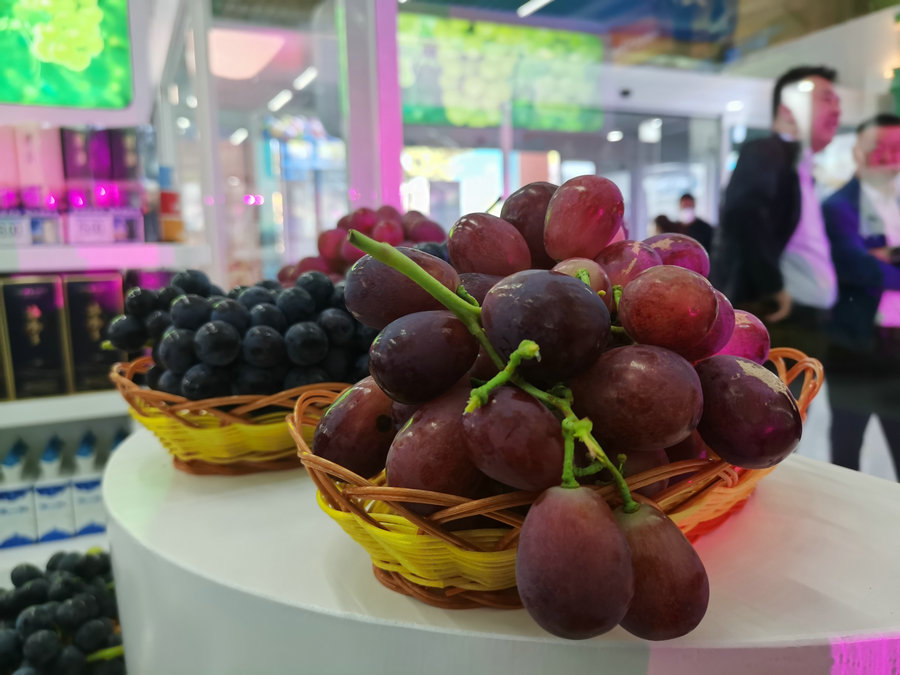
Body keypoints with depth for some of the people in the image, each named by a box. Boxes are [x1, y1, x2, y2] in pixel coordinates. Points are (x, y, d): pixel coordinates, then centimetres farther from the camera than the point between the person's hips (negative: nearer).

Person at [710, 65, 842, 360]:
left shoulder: (802, 170, 23)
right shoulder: (766, 153, -7)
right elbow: (742, 212, -28)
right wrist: (773, 286, -23)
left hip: (800, 322, 10)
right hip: (769, 321, -10)